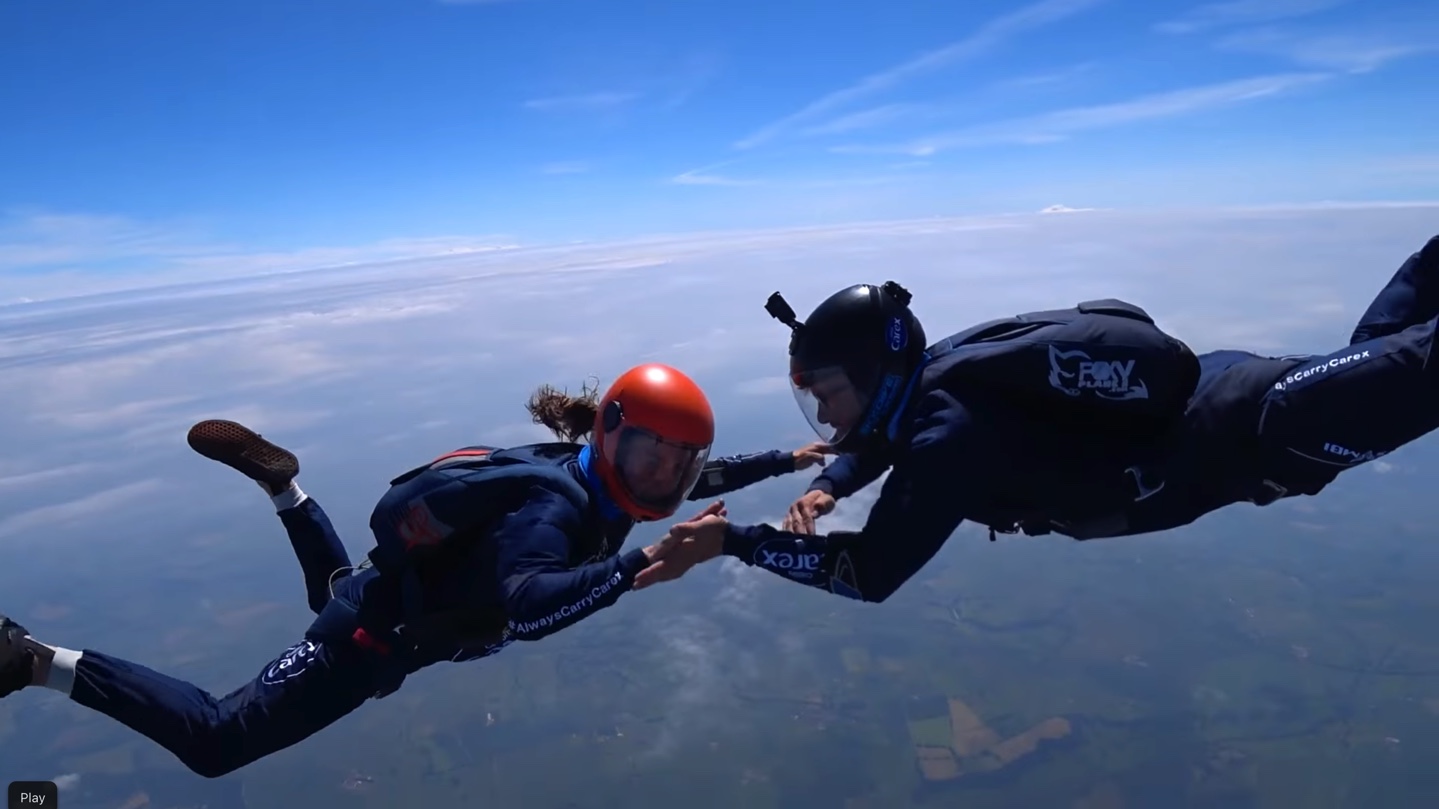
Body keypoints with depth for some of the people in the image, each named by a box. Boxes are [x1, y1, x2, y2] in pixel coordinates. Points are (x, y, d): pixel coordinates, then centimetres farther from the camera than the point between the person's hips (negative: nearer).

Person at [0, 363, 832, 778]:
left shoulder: (610, 475, -10)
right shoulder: (557, 505, -36)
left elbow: (698, 478, 8)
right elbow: (523, 610, -53)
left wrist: (787, 459, 10)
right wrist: (641, 562, -57)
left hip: (403, 596, 9)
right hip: (379, 633, -8)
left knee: (338, 594, 40)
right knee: (214, 741, 0)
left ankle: (279, 479, 36)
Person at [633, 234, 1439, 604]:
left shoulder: (947, 435, -33)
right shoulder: (925, 379, -6)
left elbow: (869, 574, -30)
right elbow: (876, 440, 17)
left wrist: (732, 539, -27)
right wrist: (826, 488, -3)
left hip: (1230, 429, -7)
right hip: (1191, 389, 7)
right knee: (1372, 348, 26)